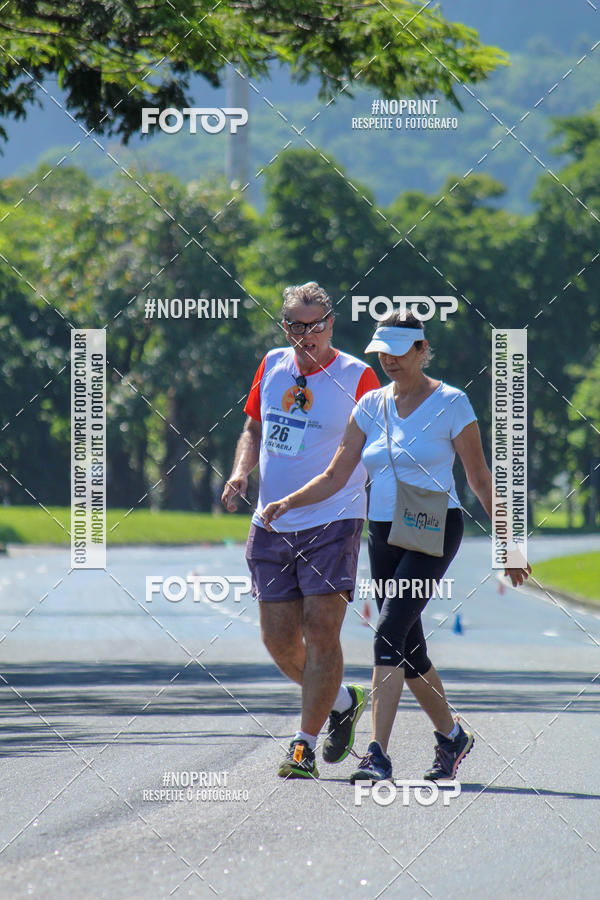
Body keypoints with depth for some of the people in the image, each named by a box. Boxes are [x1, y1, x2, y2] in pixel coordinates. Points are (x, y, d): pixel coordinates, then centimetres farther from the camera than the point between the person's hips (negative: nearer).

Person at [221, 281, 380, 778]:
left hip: (333, 522, -5)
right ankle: (343, 700, 32)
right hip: (272, 526, 5)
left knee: (321, 630, -12)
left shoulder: (356, 377, -6)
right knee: (279, 639, 7)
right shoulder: (273, 365, 8)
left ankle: (304, 746, -7)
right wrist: (240, 473, 3)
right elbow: (254, 429, 21)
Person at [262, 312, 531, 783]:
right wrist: (288, 502, -6)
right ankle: (452, 736, 32)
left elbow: (480, 479, 0)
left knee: (390, 633, -21)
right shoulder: (371, 405, 9)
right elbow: (335, 476, 9)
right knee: (409, 650, 10)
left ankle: (378, 753, -25)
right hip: (385, 533, 6)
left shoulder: (451, 403, -4)